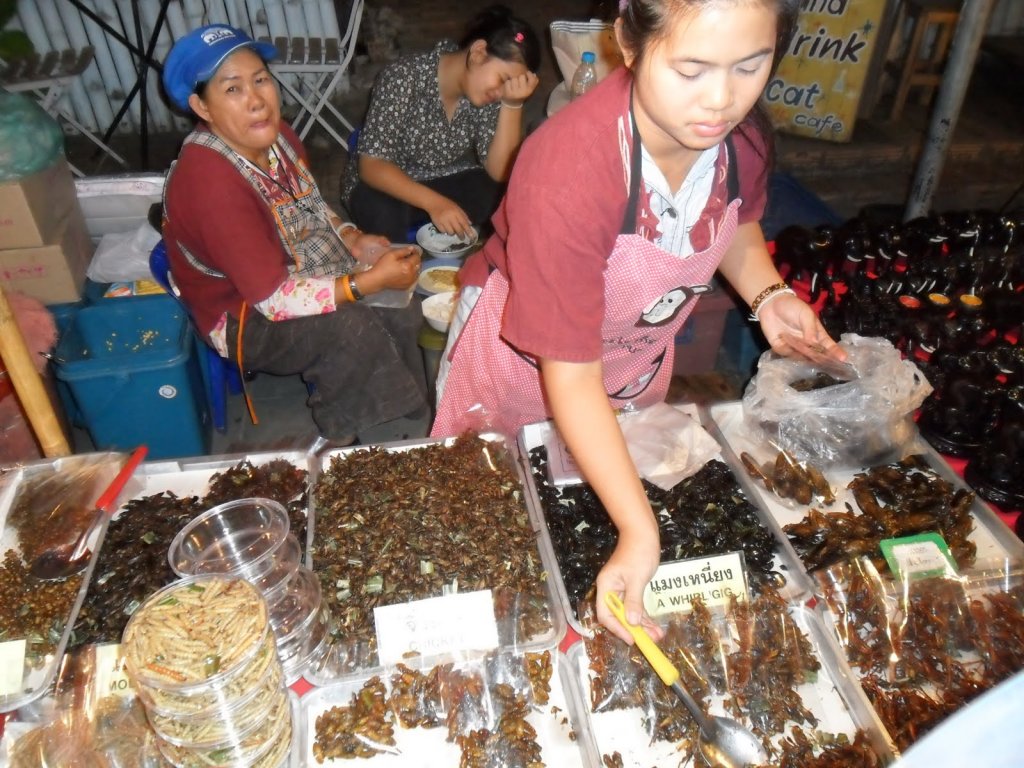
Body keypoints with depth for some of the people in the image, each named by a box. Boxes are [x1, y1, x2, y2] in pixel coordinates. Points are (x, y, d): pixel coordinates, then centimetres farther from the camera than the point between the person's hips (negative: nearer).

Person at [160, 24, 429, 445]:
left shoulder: (276, 135, -4)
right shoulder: (209, 181, -29)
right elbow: (274, 299, -29)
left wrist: (353, 240, -6)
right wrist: (372, 280, -27)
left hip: (297, 276, 8)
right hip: (243, 318, -7)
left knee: (403, 307, -12)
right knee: (350, 328, -30)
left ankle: (408, 419, 7)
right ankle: (345, 439, -5)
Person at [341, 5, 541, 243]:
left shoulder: (485, 90, -12)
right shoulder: (404, 78, -25)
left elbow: (499, 173, -19)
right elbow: (371, 165, -28)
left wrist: (513, 103, -30)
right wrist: (433, 203, -40)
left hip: (442, 183, 3)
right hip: (385, 186, -3)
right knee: (384, 213, -37)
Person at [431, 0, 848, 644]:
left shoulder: (745, 136, -20)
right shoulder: (566, 171, -40)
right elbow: (571, 378, -36)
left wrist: (768, 294, -16)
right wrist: (639, 532, -40)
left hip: (640, 360, 5)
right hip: (521, 364, -4)